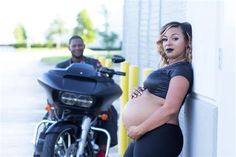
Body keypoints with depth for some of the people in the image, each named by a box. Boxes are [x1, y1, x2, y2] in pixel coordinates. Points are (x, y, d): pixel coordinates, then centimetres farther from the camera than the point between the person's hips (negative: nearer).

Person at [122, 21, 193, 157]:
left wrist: (139, 129, -17)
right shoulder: (167, 67, 19)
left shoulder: (182, 69, -9)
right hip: (145, 136, 10)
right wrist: (140, 93, 6)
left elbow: (170, 108, -20)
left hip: (160, 136, -10)